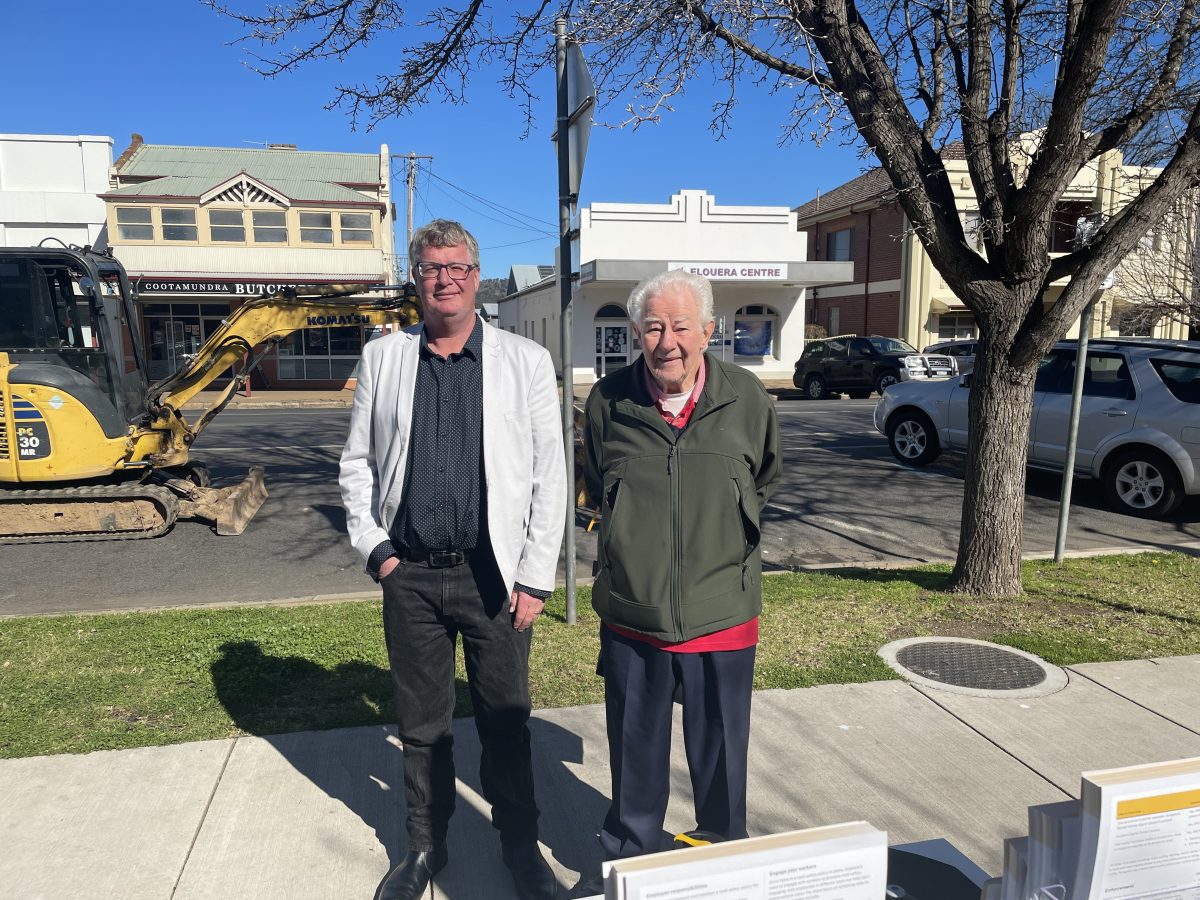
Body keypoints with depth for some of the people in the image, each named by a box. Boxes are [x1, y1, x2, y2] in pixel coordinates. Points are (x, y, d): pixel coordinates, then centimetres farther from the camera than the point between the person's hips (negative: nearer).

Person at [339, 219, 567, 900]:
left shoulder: (526, 361, -2)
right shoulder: (382, 359, 6)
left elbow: (550, 476, -3)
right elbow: (357, 462, 11)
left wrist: (535, 578, -7)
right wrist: (374, 547, 1)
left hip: (494, 575, -2)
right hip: (410, 576, 2)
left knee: (506, 721, 10)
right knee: (422, 723, 16)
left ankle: (520, 843, 33)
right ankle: (426, 845, 37)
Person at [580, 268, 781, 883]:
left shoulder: (746, 399, -7)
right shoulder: (608, 401, -7)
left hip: (722, 619, 0)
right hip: (631, 618, 1)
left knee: (721, 760, 17)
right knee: (635, 760, 18)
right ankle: (628, 865, 42)